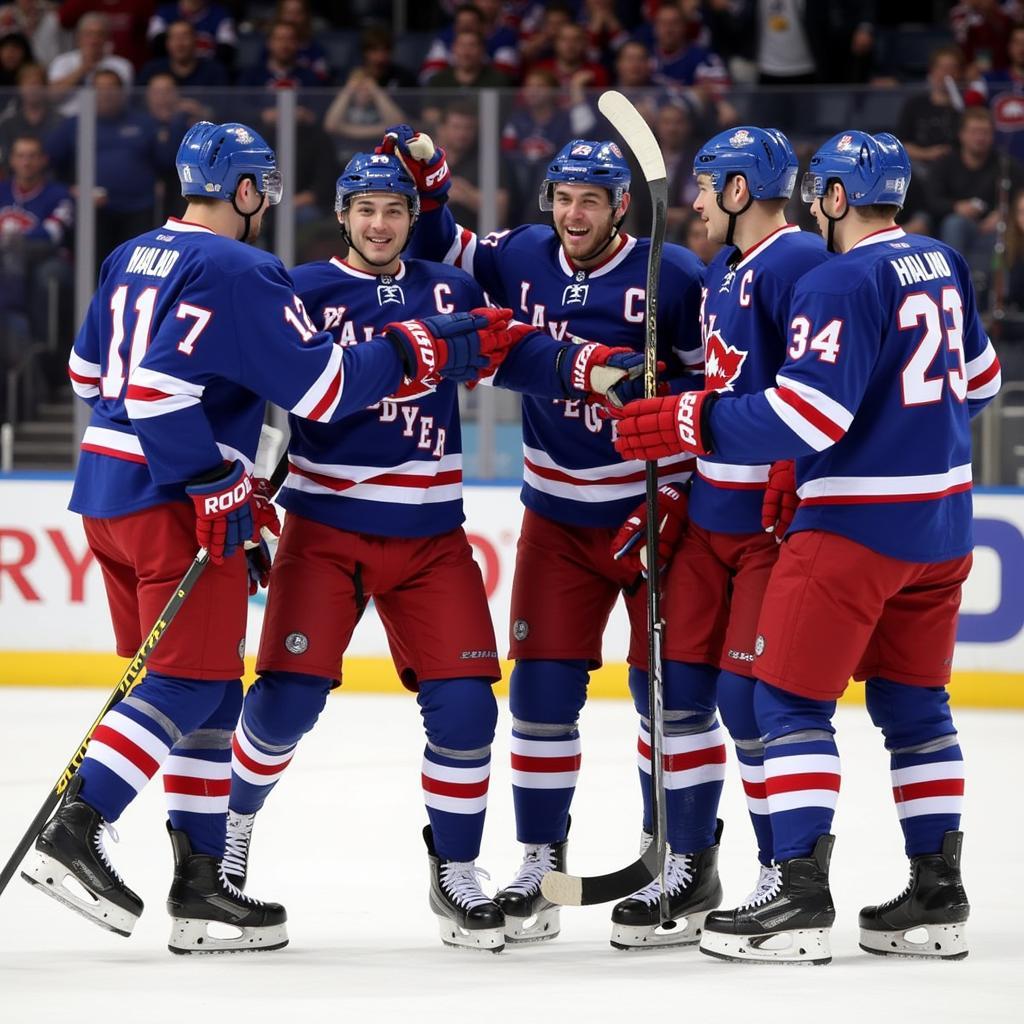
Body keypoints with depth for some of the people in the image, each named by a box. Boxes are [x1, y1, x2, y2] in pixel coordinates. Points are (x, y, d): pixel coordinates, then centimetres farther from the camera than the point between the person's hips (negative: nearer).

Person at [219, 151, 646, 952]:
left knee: (463, 703, -5)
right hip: (325, 528, -3)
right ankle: (234, 818, 20)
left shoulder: (450, 291, 9)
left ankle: (456, 873, 10)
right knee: (289, 697, -9)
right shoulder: (306, 292, -2)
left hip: (429, 535, 3)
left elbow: (519, 352, 0)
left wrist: (600, 368, -17)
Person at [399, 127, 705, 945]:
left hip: (661, 508, -4)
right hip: (558, 516, 4)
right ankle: (541, 863, 7)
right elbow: (440, 254, 13)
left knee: (666, 686, 0)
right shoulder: (521, 261, 0)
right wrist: (424, 191, -6)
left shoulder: (672, 276, -12)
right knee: (542, 686, 0)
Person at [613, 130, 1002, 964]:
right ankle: (938, 895, 15)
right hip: (941, 520, 8)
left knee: (791, 699, -3)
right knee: (914, 703, 15)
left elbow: (807, 416, -23)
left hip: (856, 522, -8)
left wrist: (689, 423, -18)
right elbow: (977, 382, 20)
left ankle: (800, 900, -8)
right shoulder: (943, 267, 9)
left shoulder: (841, 284, -17)